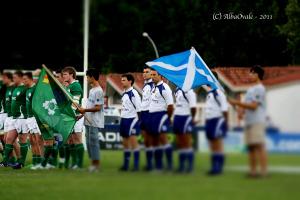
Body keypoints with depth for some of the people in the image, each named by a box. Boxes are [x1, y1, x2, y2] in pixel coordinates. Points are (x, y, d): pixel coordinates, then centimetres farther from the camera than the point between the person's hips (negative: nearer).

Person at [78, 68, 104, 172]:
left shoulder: (98, 91, -14)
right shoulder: (91, 90, 17)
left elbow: (98, 108, -18)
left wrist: (85, 110, -15)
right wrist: (83, 112, 11)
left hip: (95, 122, -10)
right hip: (88, 121, 10)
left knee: (93, 141, -8)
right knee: (89, 142, 11)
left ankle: (96, 163, -4)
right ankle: (92, 163, 16)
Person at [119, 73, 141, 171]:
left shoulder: (133, 93, -12)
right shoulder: (124, 93, 12)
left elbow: (138, 109, -12)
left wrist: (137, 119, -14)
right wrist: (122, 118, 14)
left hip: (132, 119, -9)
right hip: (124, 119, 9)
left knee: (133, 143, -7)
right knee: (125, 144, 13)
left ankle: (136, 165, -4)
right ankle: (125, 164, 19)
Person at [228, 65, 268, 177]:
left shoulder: (259, 88, -7)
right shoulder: (251, 89, 22)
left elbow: (253, 105, -15)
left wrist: (237, 103, -13)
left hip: (257, 122, -10)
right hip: (249, 121, 10)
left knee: (259, 146, -14)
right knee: (251, 147, 9)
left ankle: (264, 171, -17)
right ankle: (253, 171, 12)